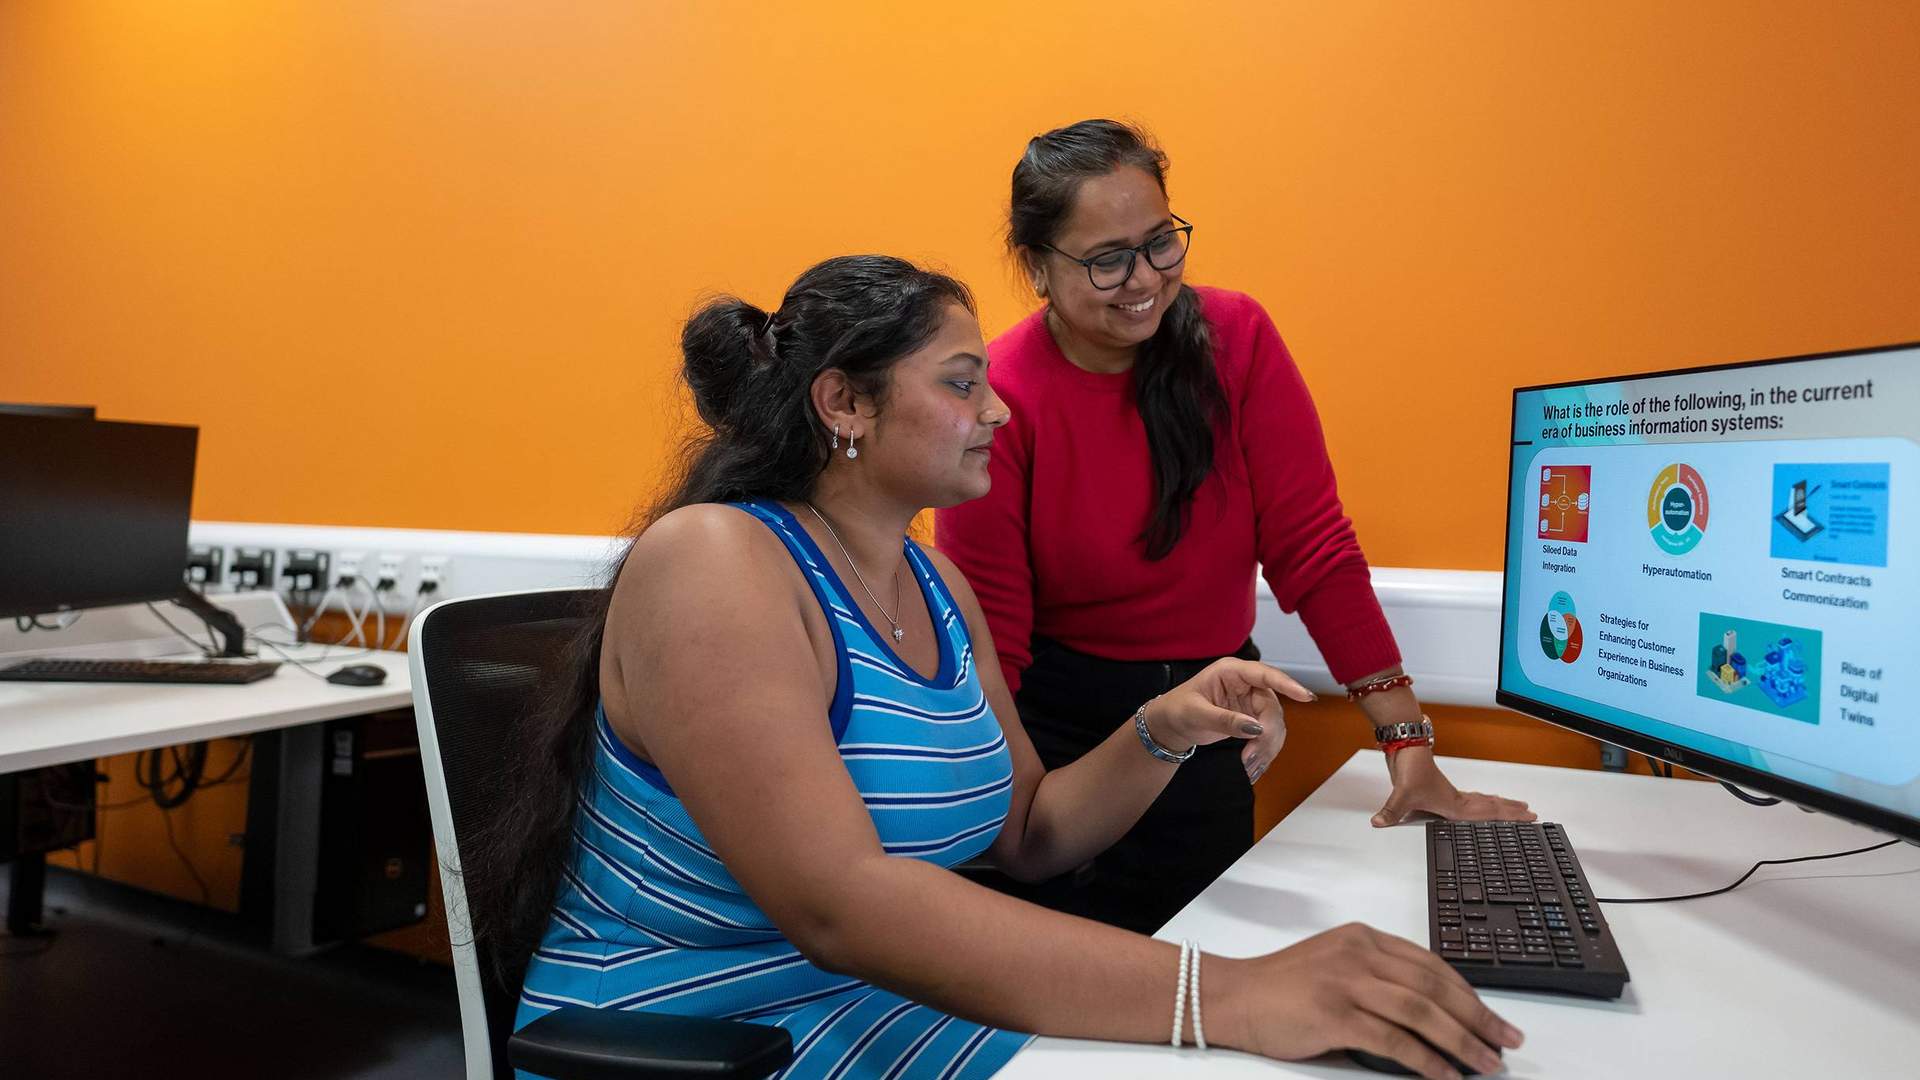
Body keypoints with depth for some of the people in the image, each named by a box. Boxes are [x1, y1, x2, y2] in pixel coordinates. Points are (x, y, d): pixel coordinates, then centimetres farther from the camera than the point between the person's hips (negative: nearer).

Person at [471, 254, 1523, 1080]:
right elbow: (839, 902, -30)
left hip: (890, 989, 7)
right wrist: (1221, 996, -34)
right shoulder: (713, 563, -19)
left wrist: (1161, 734, -10)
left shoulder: (936, 584, 6)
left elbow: (1025, 835, 9)